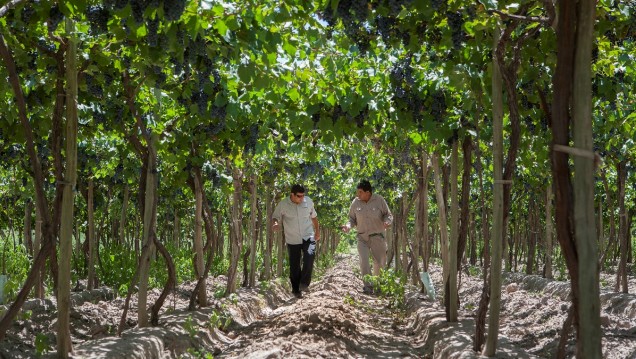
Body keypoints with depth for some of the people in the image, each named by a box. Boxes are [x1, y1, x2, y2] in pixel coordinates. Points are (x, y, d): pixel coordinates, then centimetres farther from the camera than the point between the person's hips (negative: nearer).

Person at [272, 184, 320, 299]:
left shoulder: (308, 201, -1)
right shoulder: (283, 204, -9)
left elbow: (314, 216, 14)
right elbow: (275, 217, -1)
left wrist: (317, 231, 18)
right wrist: (275, 223, -25)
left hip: (308, 237, 0)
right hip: (293, 240, 0)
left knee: (309, 256, -25)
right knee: (294, 266, 4)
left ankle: (304, 283, -12)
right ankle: (296, 290, 20)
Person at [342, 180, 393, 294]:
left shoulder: (379, 200, -7)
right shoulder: (355, 203, -2)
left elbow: (388, 215, 2)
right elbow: (352, 218, 9)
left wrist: (387, 222, -20)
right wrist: (348, 225, -13)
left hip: (377, 237, -1)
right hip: (362, 238, 1)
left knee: (379, 263, 7)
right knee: (363, 261, -16)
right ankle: (368, 286, -12)